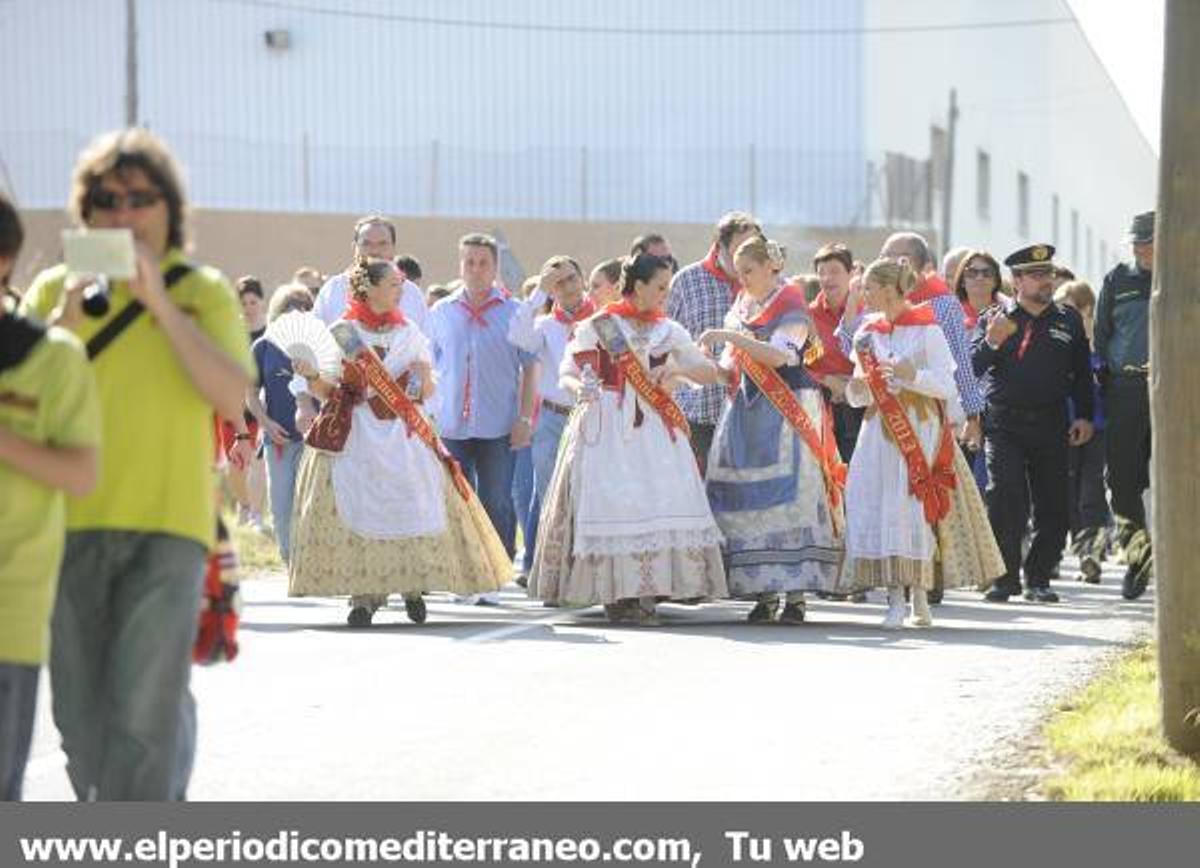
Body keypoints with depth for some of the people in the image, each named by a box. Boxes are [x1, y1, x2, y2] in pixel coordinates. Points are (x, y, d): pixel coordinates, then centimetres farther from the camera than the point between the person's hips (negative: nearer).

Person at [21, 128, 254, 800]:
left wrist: (161, 302, -15)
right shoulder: (57, 288, 10)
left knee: (143, 713, -12)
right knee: (81, 715, 8)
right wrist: (65, 320, -14)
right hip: (73, 525, 3)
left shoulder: (203, 291, 5)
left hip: (168, 524, -3)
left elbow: (231, 396, -9)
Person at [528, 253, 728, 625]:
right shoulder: (596, 326, 3)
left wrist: (679, 369, -5)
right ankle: (615, 594, -7)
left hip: (654, 428, 4)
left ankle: (647, 592, -5)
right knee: (610, 505, -10)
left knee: (660, 503, -7)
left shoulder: (668, 331, 14)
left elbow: (710, 372, 15)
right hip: (606, 428, -4)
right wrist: (581, 387, -21)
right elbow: (567, 372, 2)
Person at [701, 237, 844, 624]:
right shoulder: (740, 309, 16)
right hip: (747, 410, 6)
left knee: (789, 496, -10)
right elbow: (730, 368, 17)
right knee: (748, 497, -2)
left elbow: (779, 355, -19)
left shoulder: (792, 308, -4)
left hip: (787, 411, -6)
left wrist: (731, 337, -22)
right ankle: (764, 592, 0)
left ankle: (796, 594, -10)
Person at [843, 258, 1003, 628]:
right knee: (878, 506, -5)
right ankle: (895, 600, -3)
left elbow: (947, 386, -7)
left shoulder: (926, 330, -3)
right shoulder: (869, 333, 13)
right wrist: (858, 388, -6)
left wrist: (911, 375, -21)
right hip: (880, 430, 5)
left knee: (915, 507, -9)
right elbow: (859, 396, 17)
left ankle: (919, 595, -3)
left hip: (920, 429, -5)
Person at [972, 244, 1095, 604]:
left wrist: (1084, 416, 7)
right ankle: (1004, 577, -5)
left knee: (1052, 505, 1)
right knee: (1005, 498, -13)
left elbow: (1081, 372, 16)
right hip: (1004, 423, -2)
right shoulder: (993, 319, 6)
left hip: (1051, 424, 3)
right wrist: (991, 343, -18)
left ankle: (1038, 579, 12)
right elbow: (971, 368, 0)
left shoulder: (1069, 321, 12)